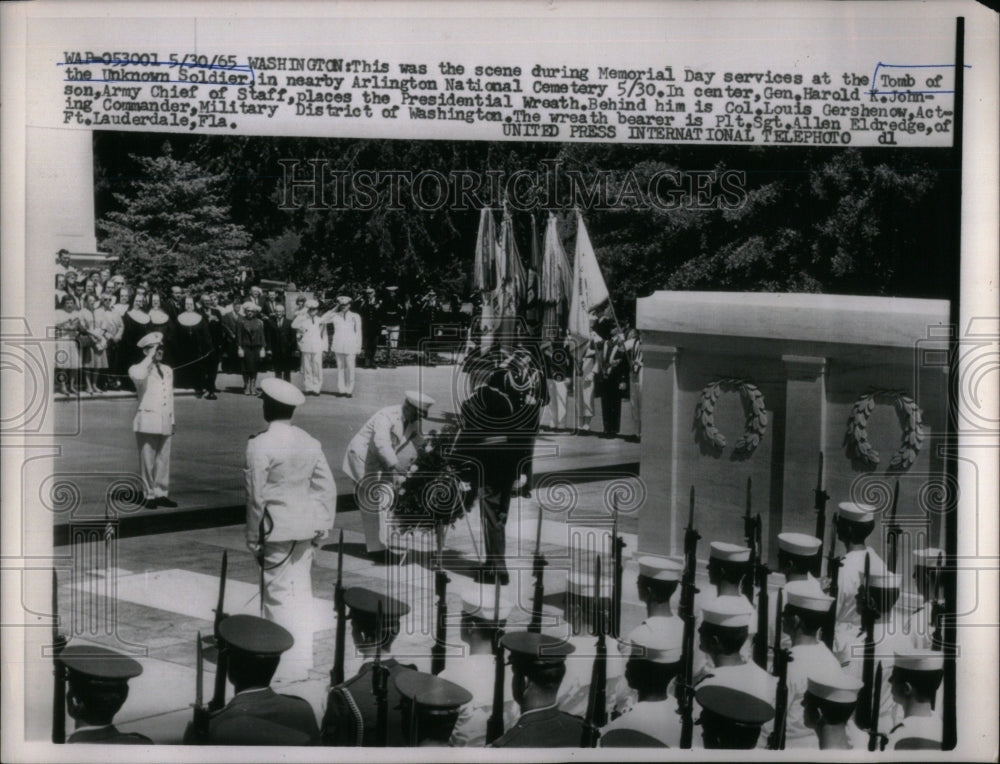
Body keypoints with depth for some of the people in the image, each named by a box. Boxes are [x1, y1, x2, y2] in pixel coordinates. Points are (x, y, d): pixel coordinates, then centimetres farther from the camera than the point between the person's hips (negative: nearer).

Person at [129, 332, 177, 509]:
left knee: (164, 460, 6)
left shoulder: (168, 371, 17)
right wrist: (150, 356, -18)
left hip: (165, 422, 5)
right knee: (147, 460, -3)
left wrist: (172, 420, 19)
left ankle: (161, 494, 14)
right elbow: (137, 375, -30)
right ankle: (150, 495, 4)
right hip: (147, 421, -5)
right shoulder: (139, 369, -2)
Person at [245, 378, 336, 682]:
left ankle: (290, 666, 3)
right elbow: (327, 487, 7)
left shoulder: (260, 445, -14)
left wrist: (253, 539, -3)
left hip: (278, 531, -7)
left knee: (280, 594, 0)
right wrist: (323, 526, 14)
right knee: (301, 593, 15)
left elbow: (256, 497, -12)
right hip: (307, 528, 7)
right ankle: (302, 657, 25)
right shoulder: (310, 443, 6)